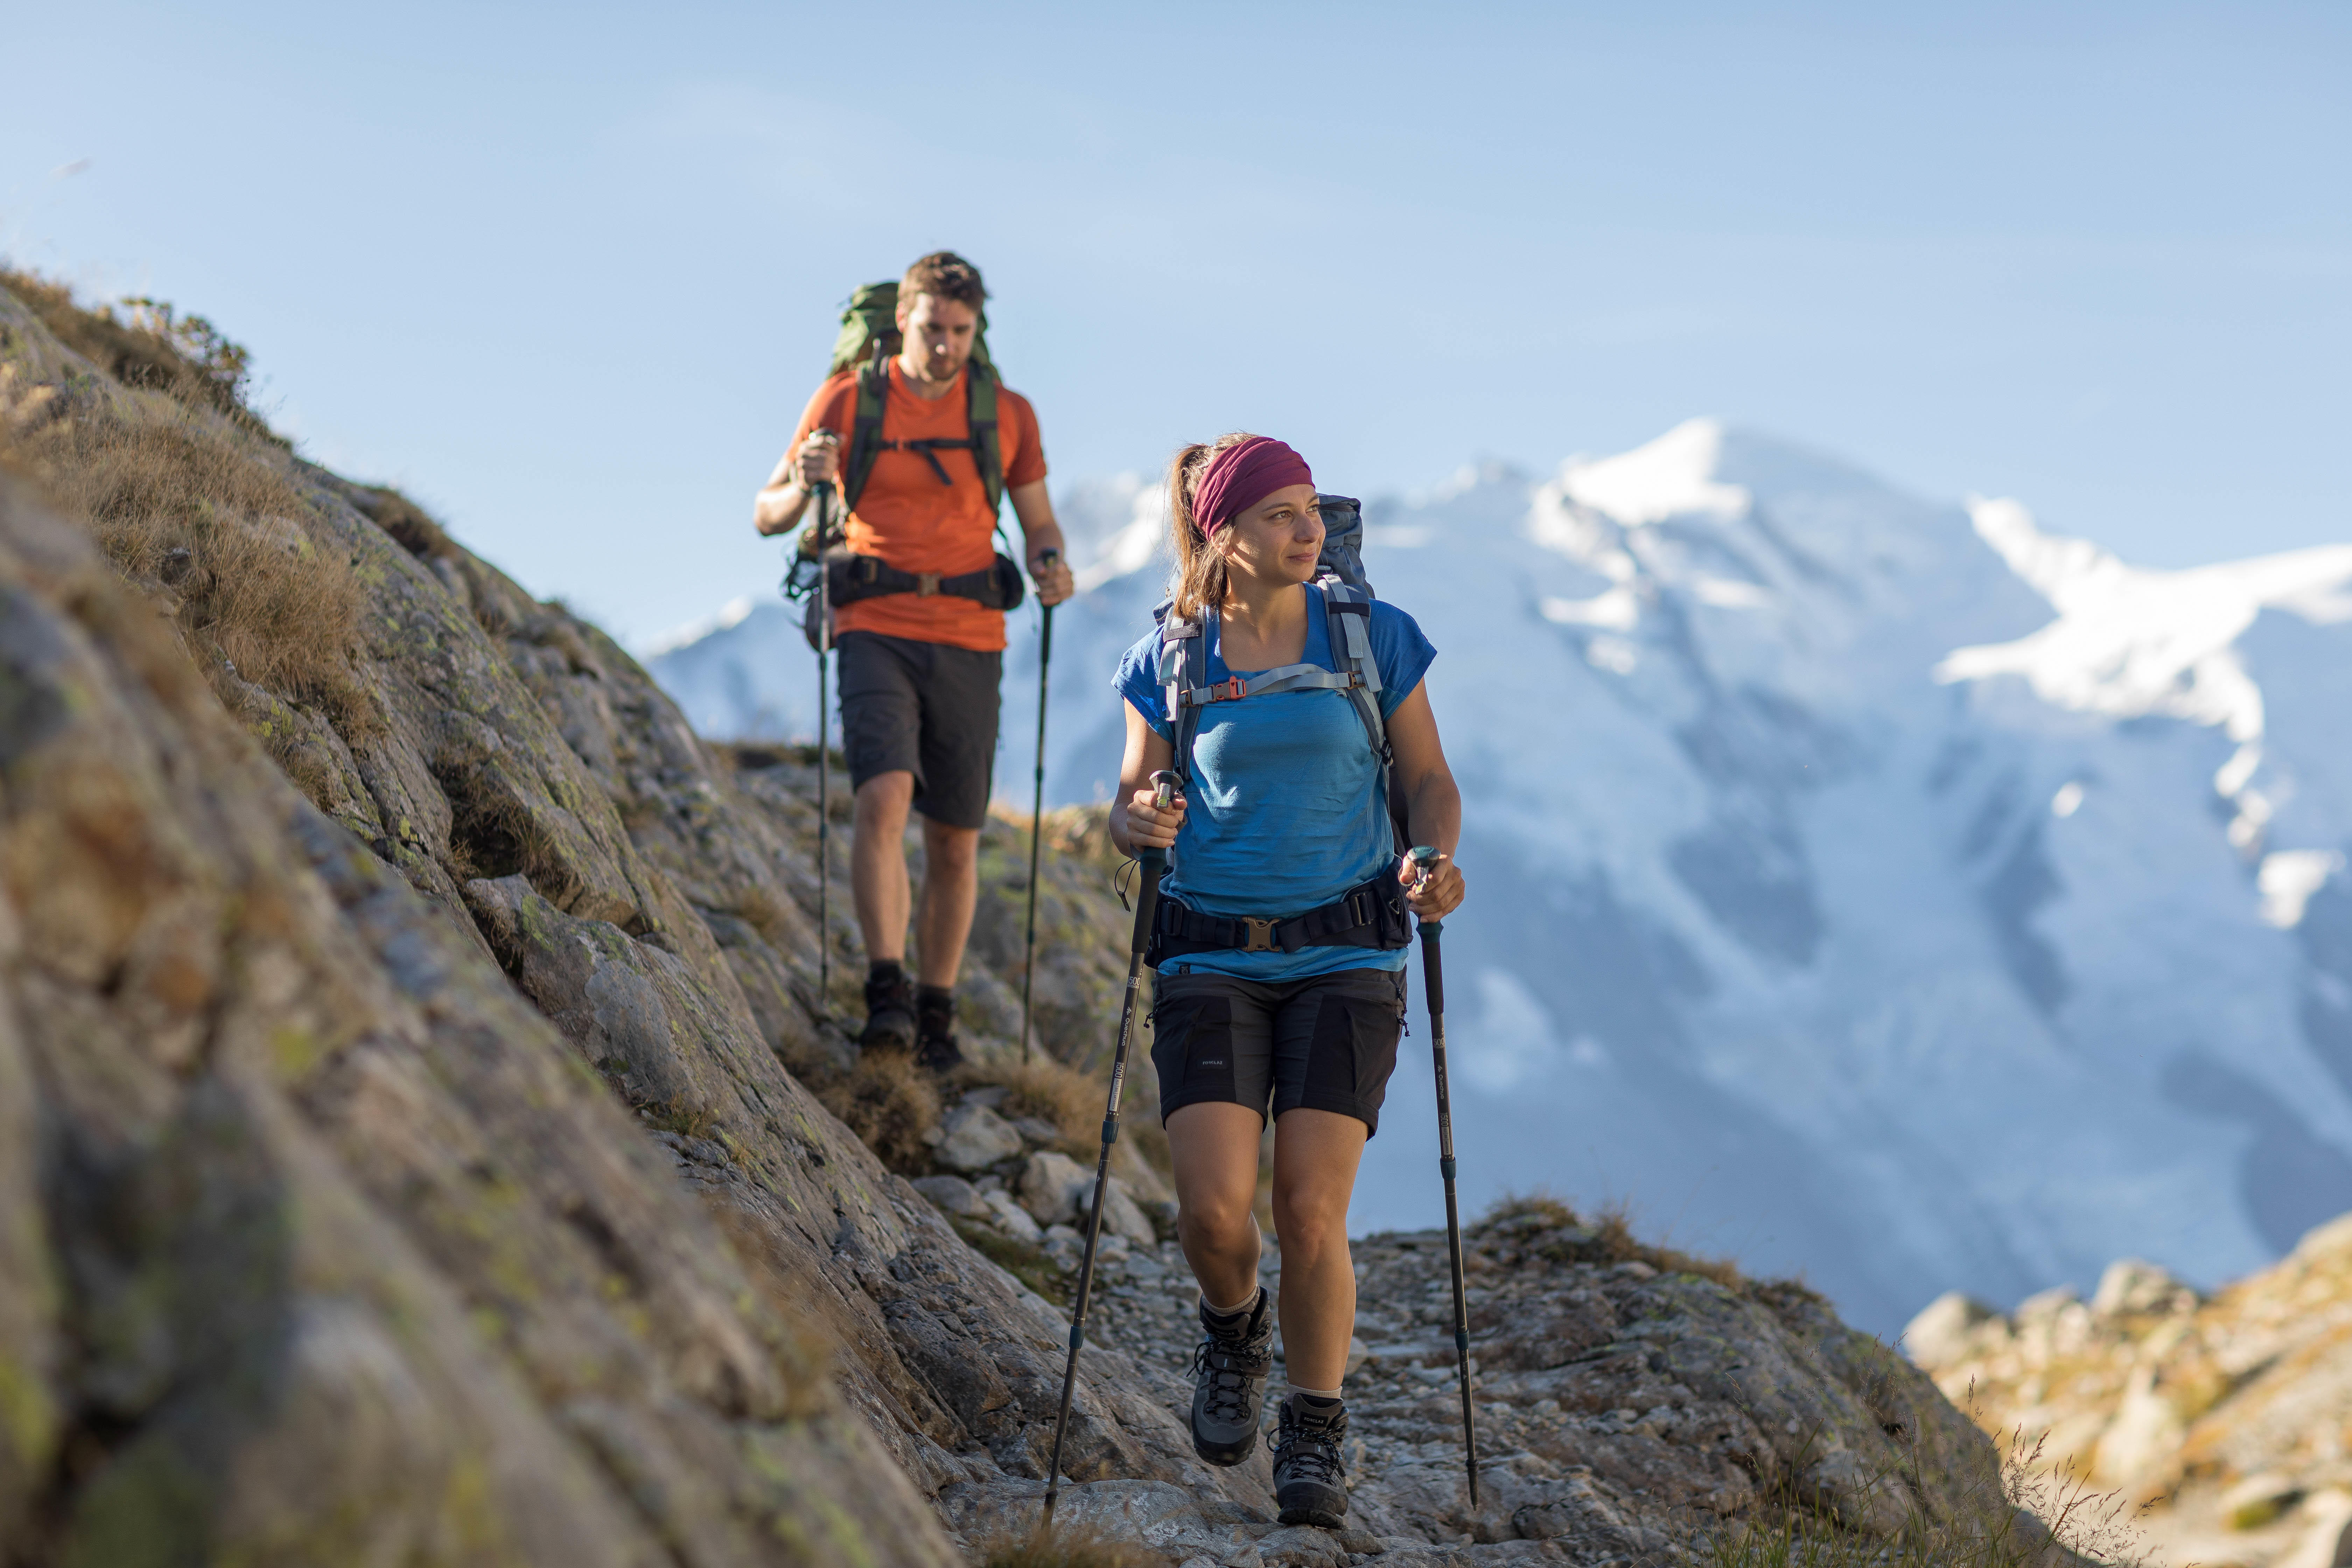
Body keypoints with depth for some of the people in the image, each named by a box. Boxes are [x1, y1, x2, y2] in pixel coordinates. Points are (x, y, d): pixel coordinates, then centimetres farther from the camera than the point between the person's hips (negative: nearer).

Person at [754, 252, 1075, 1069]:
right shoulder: (847, 400, 1)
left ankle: (936, 1010, 19)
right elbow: (768, 516, 5)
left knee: (955, 841, 6)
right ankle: (886, 993, -26)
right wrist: (805, 485, -18)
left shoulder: (1007, 414, 6)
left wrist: (1050, 566, -10)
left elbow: (1039, 523, 13)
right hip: (876, 632, -2)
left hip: (968, 641, 2)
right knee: (884, 796, -24)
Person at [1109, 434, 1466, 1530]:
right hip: (1211, 957, 1)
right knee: (1212, 1208, -14)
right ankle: (1234, 1331, 22)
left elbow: (1430, 782, 8)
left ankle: (1315, 1437, 12)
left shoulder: (1375, 637, 2)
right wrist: (1137, 821, -13)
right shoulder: (1170, 660, 3)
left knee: (1310, 1212, -10)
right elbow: (1129, 803, 11)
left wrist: (1436, 860, -13)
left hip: (1344, 956, 0)